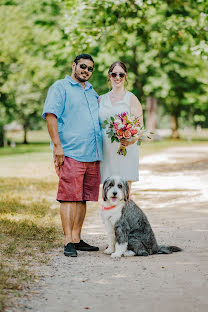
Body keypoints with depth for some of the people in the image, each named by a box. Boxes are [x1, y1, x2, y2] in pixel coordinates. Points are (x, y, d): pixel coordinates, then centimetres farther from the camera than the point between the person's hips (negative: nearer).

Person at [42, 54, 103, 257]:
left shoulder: (92, 92, 22)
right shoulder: (60, 87, 0)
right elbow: (50, 115, -10)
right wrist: (57, 145, -17)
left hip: (93, 155, 7)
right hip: (71, 153, -7)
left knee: (83, 198, 8)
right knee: (69, 197, -8)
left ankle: (77, 239, 14)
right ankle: (68, 242, -8)